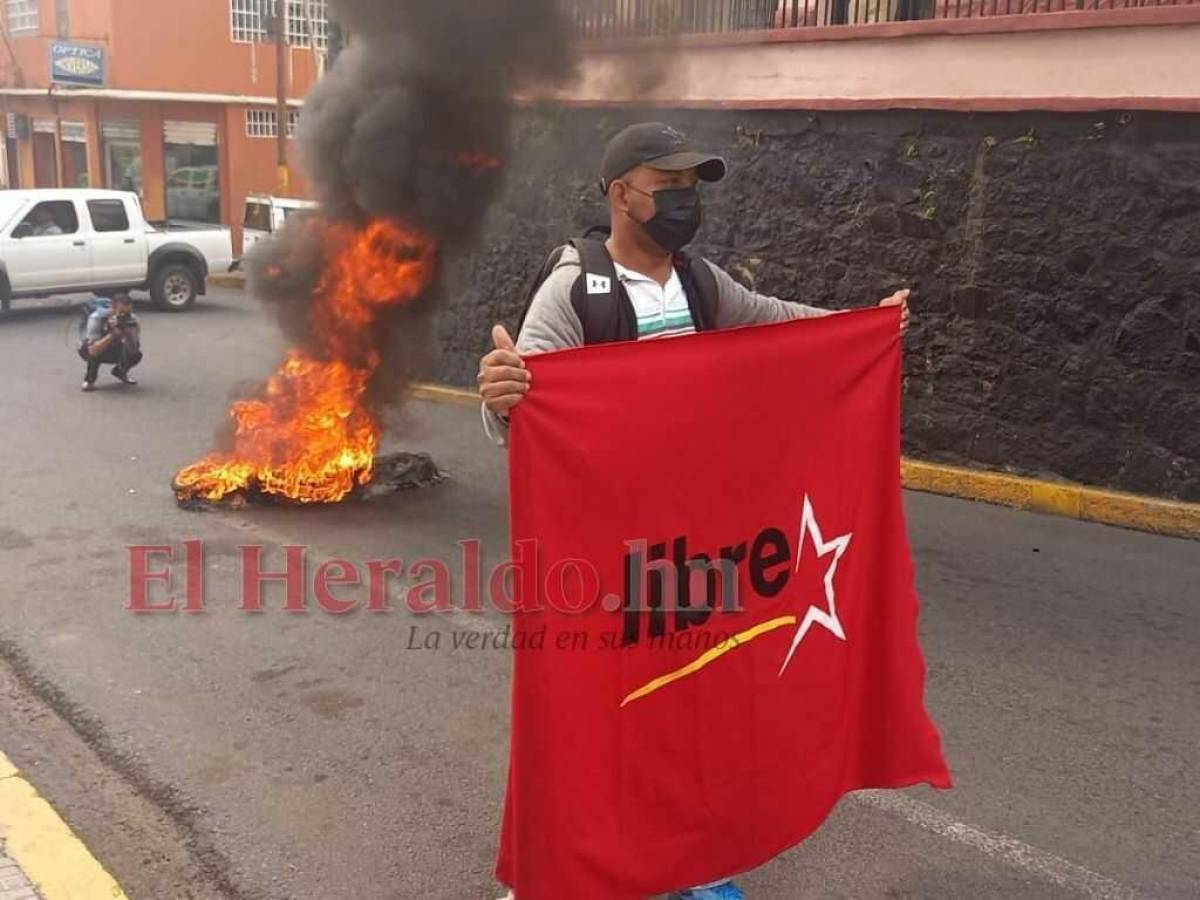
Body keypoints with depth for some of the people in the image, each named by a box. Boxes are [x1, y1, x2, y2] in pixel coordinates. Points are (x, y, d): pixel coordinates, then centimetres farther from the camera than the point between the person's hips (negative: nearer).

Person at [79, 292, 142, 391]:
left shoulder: (132, 320, -24)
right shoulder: (97, 317, -34)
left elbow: (133, 350, -32)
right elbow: (93, 350, -43)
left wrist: (127, 332, -47)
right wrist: (112, 334, -52)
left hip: (114, 351, 4)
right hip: (89, 350, -3)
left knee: (136, 355, -22)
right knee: (95, 352, -37)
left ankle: (119, 372, 12)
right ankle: (89, 379, -8)